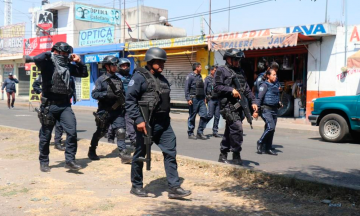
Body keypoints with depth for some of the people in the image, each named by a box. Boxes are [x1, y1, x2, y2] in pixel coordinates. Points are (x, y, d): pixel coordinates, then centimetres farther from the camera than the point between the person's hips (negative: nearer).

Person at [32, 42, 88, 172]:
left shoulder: (68, 66, 12)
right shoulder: (48, 64, -4)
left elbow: (84, 73, 21)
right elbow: (37, 59, -26)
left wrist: (78, 62, 7)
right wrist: (49, 54, -8)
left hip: (65, 105, 4)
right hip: (49, 105, -4)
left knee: (72, 132, -10)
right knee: (46, 135, 8)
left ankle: (69, 160, -1)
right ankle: (44, 162, 23)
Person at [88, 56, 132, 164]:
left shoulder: (118, 79, 13)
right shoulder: (101, 79, -4)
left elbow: (122, 93, 24)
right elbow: (94, 94, -12)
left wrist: (122, 98, 7)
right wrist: (107, 94, -22)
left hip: (118, 111, 4)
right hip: (105, 111, -4)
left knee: (121, 131, -10)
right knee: (100, 132, 10)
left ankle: (123, 153, -8)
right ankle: (92, 151, 29)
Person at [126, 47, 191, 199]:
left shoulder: (162, 78, 16)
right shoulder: (140, 77, -7)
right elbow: (130, 100, -13)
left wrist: (166, 116, 16)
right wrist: (138, 120, -19)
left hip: (163, 123, 7)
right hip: (146, 123, -7)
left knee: (170, 153, 0)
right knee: (140, 155, 6)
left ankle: (174, 187, 2)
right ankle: (136, 186, 21)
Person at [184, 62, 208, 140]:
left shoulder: (200, 76, 17)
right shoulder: (190, 76, -5)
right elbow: (186, 88, -10)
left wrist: (204, 97, 16)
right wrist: (188, 99, -17)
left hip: (201, 99, 7)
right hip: (194, 99, -7)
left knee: (204, 115, -1)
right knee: (192, 117, 1)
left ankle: (200, 133, 7)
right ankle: (190, 133, 12)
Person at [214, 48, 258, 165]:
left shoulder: (239, 71, 20)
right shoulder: (221, 70, -1)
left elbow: (246, 88, 20)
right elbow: (217, 87, -9)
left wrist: (253, 101, 11)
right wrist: (231, 90, -18)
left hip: (238, 106, 8)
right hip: (228, 105, -8)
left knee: (230, 130, 11)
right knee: (237, 128, -17)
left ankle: (223, 155, 21)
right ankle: (236, 156, -9)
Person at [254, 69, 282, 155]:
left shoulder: (276, 84, 14)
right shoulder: (265, 85, -7)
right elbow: (259, 98, -12)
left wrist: (278, 103, 12)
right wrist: (256, 110, -17)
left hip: (274, 109, 7)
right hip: (266, 109, -7)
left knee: (272, 129, 7)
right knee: (271, 127, -17)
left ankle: (268, 148, 14)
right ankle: (260, 143, 1)